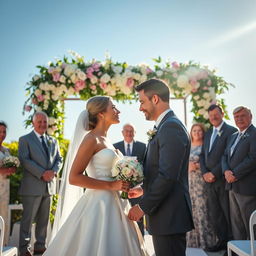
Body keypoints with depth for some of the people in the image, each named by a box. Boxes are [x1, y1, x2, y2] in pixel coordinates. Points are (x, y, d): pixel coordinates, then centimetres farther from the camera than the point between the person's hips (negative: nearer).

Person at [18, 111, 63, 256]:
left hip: (49, 185, 5)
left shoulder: (53, 141, 17)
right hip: (32, 186, -5)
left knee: (44, 219, 11)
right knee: (28, 218, -1)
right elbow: (25, 160, -10)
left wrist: (53, 171, -9)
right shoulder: (25, 140, 1)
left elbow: (59, 159, 12)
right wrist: (42, 173, -19)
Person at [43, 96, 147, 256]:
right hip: (99, 204, -9)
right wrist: (111, 185, -19)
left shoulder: (105, 140, 14)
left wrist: (122, 185, 8)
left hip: (114, 203, 9)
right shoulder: (91, 139, -11)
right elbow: (74, 177, -18)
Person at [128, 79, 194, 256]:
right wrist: (144, 190, 19)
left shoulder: (171, 127, -17)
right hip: (166, 215, 10)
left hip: (169, 217, -10)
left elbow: (168, 176, -24)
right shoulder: (166, 126, 15)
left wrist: (143, 207, -18)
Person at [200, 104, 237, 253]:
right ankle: (222, 241, 24)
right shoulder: (208, 133, 17)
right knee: (215, 214, 12)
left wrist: (214, 173, -15)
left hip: (223, 180, -7)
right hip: (210, 180, 7)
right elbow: (203, 155, 15)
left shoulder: (231, 131, -7)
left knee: (228, 214, 1)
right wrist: (205, 173, -1)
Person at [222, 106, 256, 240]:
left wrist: (235, 174, -16)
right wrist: (226, 171, -6)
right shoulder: (234, 136, 17)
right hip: (233, 186, 8)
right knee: (236, 223, 14)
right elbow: (225, 156, 14)